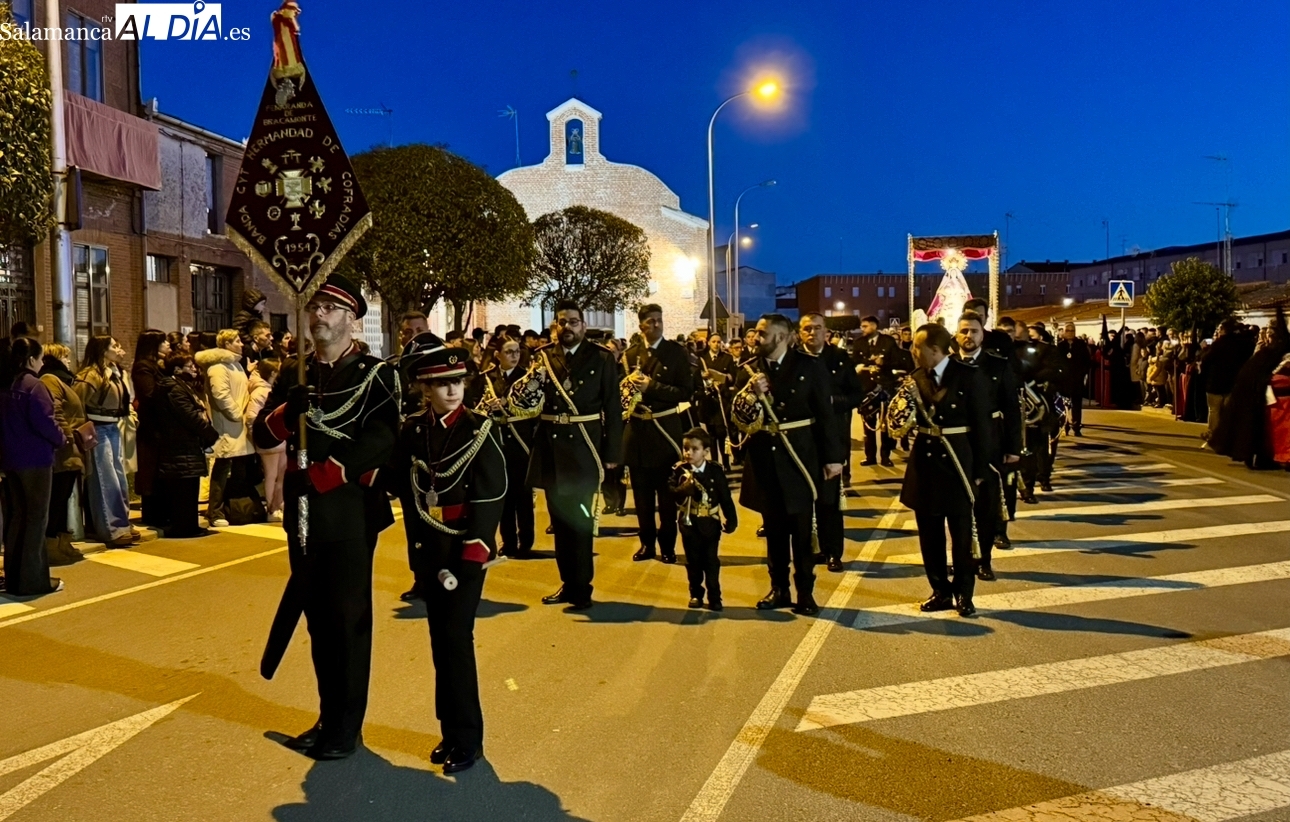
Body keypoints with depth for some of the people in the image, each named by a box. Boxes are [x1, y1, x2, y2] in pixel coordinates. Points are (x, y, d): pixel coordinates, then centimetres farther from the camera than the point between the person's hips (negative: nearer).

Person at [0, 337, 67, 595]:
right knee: (36, 518, 0)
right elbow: (44, 422, -20)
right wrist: (61, 439, -3)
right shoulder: (34, 386, -15)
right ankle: (33, 580, 4)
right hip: (35, 459, -8)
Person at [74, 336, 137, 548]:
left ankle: (121, 525, 21)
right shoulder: (91, 375, -16)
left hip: (113, 429, 9)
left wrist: (130, 415, 6)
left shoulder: (115, 373, 11)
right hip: (98, 431, -9)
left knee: (119, 478, 12)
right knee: (106, 481, -5)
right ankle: (112, 530, 0)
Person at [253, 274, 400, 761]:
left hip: (350, 512, -5)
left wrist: (318, 476, -22)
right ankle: (328, 717, 28)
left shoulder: (374, 375, -5)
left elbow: (378, 442, -16)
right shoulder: (292, 374, 12)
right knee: (318, 618, 14)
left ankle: (347, 728, 15)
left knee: (348, 620, 3)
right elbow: (263, 436, 7)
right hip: (303, 513, 6)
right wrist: (287, 412, -14)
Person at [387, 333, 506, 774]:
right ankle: (452, 730, 23)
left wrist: (469, 556, -17)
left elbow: (490, 498, -13)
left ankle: (466, 738, 5)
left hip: (466, 549, -5)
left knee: (456, 638, -6)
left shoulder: (481, 430, -9)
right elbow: (400, 483, 8)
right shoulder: (412, 430, 4)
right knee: (440, 639, 11)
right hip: (427, 550, 5)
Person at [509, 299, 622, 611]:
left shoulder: (601, 359, -1)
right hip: (551, 446, 4)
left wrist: (612, 452, -6)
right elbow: (527, 402, 4)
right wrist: (524, 394, -19)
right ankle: (568, 582, 24)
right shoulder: (542, 358, 7)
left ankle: (581, 587, 9)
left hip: (584, 447, -3)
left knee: (579, 519, -2)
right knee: (560, 519, 12)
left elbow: (613, 409, -2)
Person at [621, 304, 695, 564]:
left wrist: (651, 387, -18)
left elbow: (686, 392, -11)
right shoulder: (630, 355, 8)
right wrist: (629, 385, -8)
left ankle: (667, 544, 17)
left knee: (667, 491, 6)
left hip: (666, 428, -4)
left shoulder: (677, 352, -4)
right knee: (641, 491, 11)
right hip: (637, 429, 4)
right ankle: (647, 542, 23)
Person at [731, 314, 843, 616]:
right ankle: (779, 589, 23)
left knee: (802, 529, 4)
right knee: (774, 528, 12)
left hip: (800, 455, -3)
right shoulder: (750, 369, 4)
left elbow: (825, 413, -5)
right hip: (765, 457, 3)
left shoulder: (809, 366, -5)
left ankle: (805, 592, 14)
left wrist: (833, 456, -7)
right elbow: (738, 417, 1)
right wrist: (750, 393, -18)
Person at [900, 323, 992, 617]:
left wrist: (980, 469, -9)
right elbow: (912, 418, 4)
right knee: (929, 534, 10)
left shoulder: (969, 376, -9)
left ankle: (963, 594, 19)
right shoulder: (916, 378, 4)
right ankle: (940, 591, 23)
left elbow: (982, 425, -7)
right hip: (925, 461, 4)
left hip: (957, 461, -4)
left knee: (961, 533, 7)